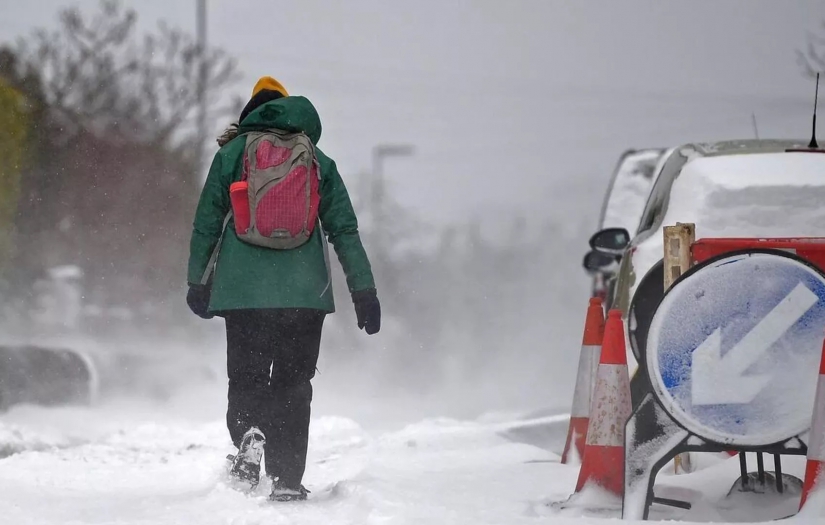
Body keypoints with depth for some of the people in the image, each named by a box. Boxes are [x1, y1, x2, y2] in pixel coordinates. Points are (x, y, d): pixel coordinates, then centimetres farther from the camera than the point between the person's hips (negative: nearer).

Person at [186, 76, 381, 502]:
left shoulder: (232, 152, 7)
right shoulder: (319, 162, 10)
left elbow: (206, 222, 6)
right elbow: (345, 231, 7)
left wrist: (198, 283, 15)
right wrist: (364, 291, 9)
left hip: (243, 291, -1)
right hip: (305, 292, 1)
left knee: (246, 379, 7)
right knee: (293, 385, 7)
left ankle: (249, 432, -25)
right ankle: (287, 480, -1)